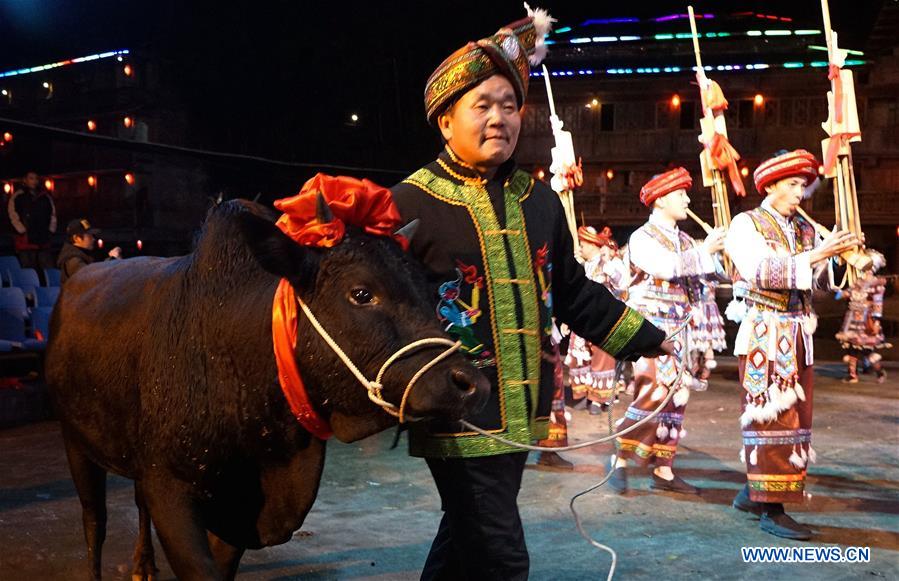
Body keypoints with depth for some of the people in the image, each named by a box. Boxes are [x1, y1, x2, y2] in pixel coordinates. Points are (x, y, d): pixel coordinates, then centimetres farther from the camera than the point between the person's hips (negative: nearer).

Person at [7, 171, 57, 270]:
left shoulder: (46, 196, 16)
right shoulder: (18, 196, 2)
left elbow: (53, 214, 19)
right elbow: (13, 215, -4)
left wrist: (51, 231, 8)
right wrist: (23, 232, -9)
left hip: (44, 240, 4)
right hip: (26, 242, -4)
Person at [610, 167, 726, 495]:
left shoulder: (686, 241, 18)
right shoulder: (642, 238, -3)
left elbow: (712, 269, 9)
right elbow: (666, 267, -21)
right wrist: (704, 251, -17)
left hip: (680, 329, 7)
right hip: (651, 324, -7)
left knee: (676, 397, 5)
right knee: (654, 393, -17)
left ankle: (664, 471, 11)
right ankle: (620, 460, -6)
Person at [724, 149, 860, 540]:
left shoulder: (806, 229, 14)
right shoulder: (746, 225, -3)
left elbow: (822, 279, 9)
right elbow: (763, 270, -19)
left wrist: (838, 254, -9)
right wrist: (815, 254, -22)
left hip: (798, 335, 7)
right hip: (764, 334, -7)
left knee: (793, 416, 10)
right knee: (771, 416, -7)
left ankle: (753, 492, 23)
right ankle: (771, 510, -1)